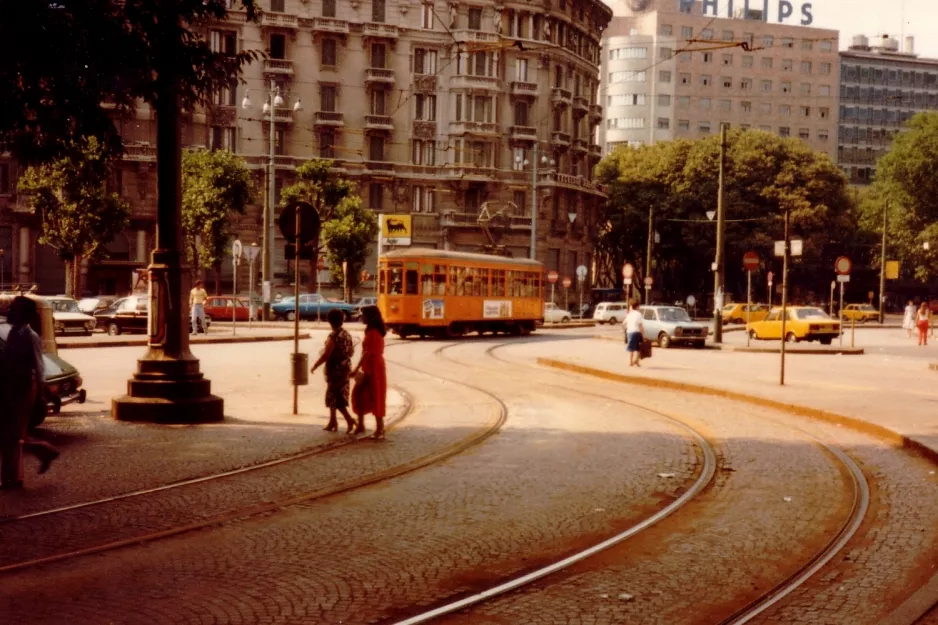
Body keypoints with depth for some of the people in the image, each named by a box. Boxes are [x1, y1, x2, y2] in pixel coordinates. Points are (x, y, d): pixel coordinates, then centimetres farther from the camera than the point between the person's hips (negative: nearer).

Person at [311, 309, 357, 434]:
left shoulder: (333, 336, -18)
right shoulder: (347, 335, 7)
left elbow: (326, 355, -20)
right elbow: (351, 351, 16)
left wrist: (315, 366, -10)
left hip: (335, 369, -8)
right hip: (345, 368, 8)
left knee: (336, 397, -5)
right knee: (332, 396, 17)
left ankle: (350, 419, -15)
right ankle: (332, 422, 22)